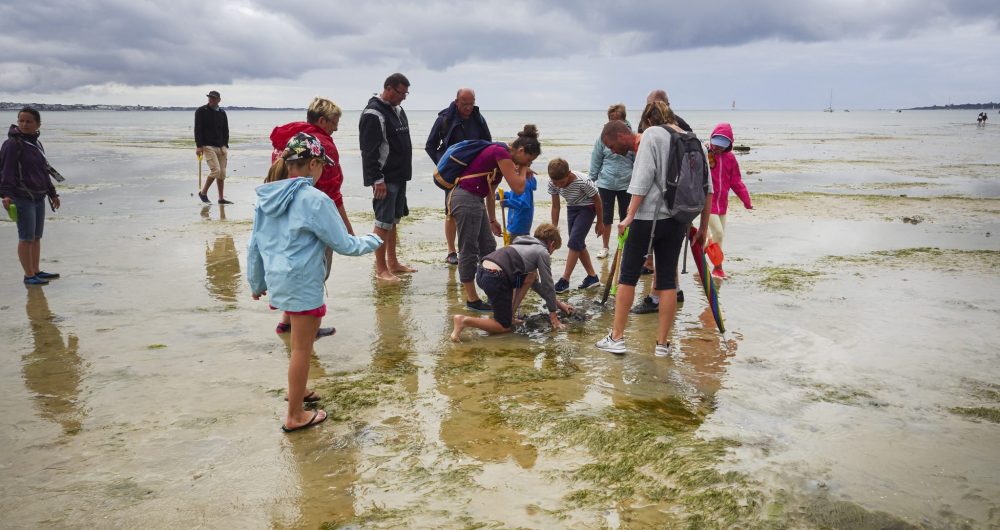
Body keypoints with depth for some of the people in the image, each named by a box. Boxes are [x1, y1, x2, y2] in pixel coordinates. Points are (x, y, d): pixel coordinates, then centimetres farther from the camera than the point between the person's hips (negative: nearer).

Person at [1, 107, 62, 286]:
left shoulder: (37, 144, 15)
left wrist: (52, 193, 27)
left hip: (39, 198, 8)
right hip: (22, 198, -8)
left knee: (37, 237, 13)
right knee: (26, 238, -3)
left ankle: (36, 271, 22)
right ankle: (29, 275, 4)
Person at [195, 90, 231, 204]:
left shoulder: (222, 113, 13)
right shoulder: (201, 111, 0)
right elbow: (198, 129, -5)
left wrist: (225, 146, 4)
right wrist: (199, 146, -13)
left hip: (220, 147, 5)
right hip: (207, 146, -5)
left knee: (222, 173, 3)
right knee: (216, 170, -16)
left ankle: (221, 198, 11)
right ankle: (203, 192, 2)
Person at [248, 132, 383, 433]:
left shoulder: (266, 198, 5)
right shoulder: (315, 200, -17)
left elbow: (254, 244, 12)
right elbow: (344, 244, -10)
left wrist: (256, 283, 24)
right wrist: (373, 241, 8)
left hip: (278, 281, 7)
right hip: (303, 284, -7)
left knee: (301, 340, 26)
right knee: (302, 348, 5)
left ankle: (297, 390, 41)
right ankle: (295, 416, 16)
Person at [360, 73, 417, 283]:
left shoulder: (397, 110, 15)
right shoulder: (373, 114, -15)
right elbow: (369, 151, -19)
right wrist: (377, 179, -22)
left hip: (399, 177, 9)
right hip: (384, 179, -9)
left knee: (393, 220, 14)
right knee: (383, 222, -6)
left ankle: (393, 263, 23)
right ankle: (380, 269, 1)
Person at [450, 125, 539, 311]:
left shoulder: (501, 154, 15)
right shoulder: (502, 153, -16)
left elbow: (490, 190, 23)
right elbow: (518, 188, -17)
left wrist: (492, 220, 28)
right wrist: (522, 168, 1)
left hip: (475, 200, 10)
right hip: (466, 199, -10)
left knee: (488, 247, 15)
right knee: (469, 250, -1)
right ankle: (472, 300, 8)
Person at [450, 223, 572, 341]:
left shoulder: (527, 247, 32)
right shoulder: (542, 252, 8)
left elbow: (535, 284, 38)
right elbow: (548, 284, 9)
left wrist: (557, 303, 41)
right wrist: (554, 316, 18)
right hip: (495, 278, -9)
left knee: (531, 276, 25)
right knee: (505, 327, 7)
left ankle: (510, 314, 20)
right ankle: (464, 321, -10)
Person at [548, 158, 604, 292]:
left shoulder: (583, 182, -32)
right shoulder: (552, 183, -18)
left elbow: (597, 200, -16)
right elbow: (555, 206, -5)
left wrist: (600, 222, -7)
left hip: (587, 208, -6)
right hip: (571, 208, 6)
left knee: (574, 242, -16)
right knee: (578, 244, 7)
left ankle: (564, 280, -11)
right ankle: (592, 276, 20)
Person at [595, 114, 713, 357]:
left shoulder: (652, 135, -2)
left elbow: (644, 178, -15)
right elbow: (707, 187, 13)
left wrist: (630, 216, -15)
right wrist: (704, 226, 14)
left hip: (649, 216, -6)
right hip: (677, 220, 6)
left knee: (628, 275, 5)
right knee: (668, 280, 8)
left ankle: (616, 338, 8)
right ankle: (662, 344, 11)